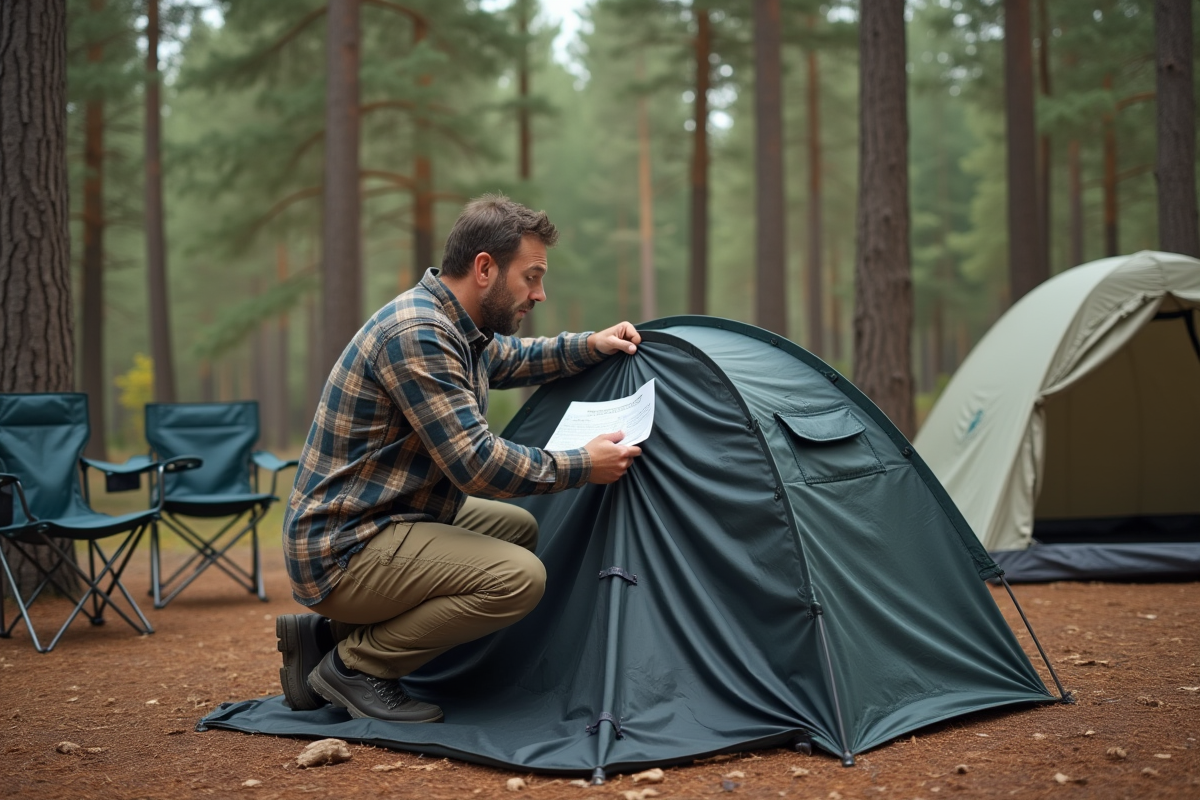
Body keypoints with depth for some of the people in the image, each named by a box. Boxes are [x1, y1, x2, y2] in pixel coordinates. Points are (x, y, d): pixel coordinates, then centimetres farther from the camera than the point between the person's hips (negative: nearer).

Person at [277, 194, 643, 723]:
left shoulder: (456, 325, 10)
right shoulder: (416, 335, -21)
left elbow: (513, 360, 32)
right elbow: (477, 463, -23)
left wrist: (587, 347, 15)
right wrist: (582, 466, -12)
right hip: (341, 554, -10)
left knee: (519, 528, 20)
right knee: (518, 576, -21)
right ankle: (354, 664, -6)